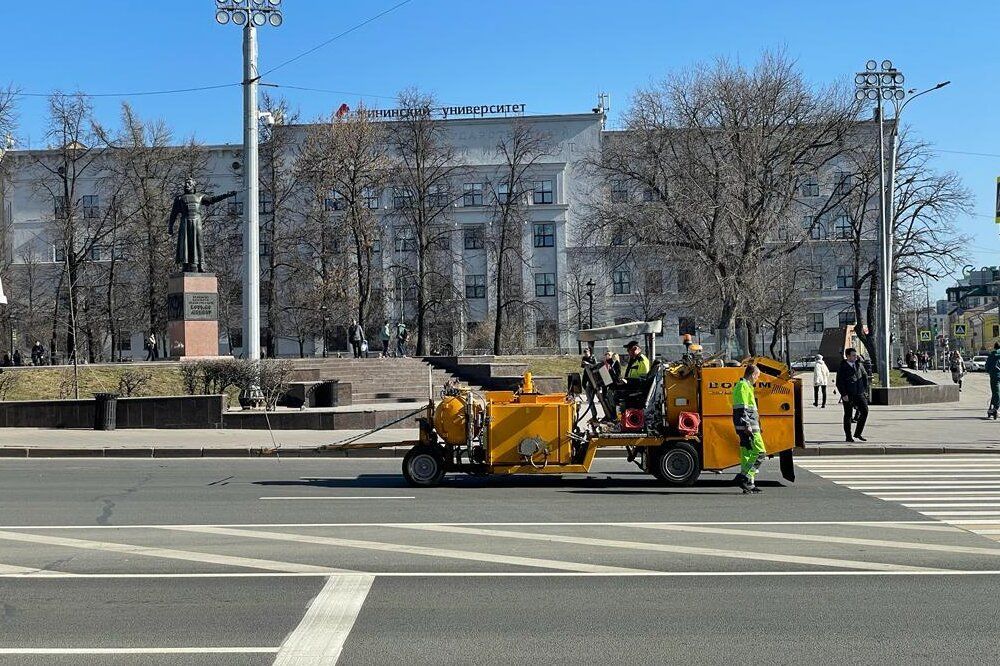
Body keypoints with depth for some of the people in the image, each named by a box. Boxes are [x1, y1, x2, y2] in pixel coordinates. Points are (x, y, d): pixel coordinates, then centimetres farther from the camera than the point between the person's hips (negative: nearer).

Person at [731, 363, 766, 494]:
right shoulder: (743, 386, -11)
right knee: (760, 452, -11)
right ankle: (743, 477, -14)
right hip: (748, 426, -11)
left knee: (747, 453, 10)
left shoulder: (744, 385, 22)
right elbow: (742, 409, -19)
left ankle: (748, 484, 12)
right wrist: (747, 426, -22)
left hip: (747, 426, 11)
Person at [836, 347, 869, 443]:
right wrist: (844, 394, -15)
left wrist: (865, 389, 13)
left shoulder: (859, 365, 9)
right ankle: (848, 436, 11)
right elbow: (839, 383, -8)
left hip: (859, 394, 4)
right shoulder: (842, 368, -6)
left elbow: (865, 377, 21)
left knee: (864, 411, -5)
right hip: (848, 395, -4)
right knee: (848, 415, 2)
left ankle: (858, 433, 8)